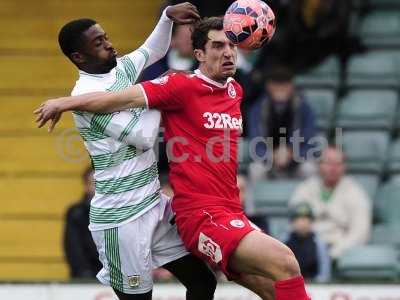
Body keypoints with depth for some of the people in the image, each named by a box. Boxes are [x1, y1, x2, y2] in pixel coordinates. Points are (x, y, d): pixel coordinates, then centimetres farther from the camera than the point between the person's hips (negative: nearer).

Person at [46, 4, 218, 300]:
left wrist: (168, 16, 11)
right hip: (122, 218, -9)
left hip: (154, 204, 9)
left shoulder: (120, 69, 8)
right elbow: (144, 137, -21)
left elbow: (152, 51, 28)